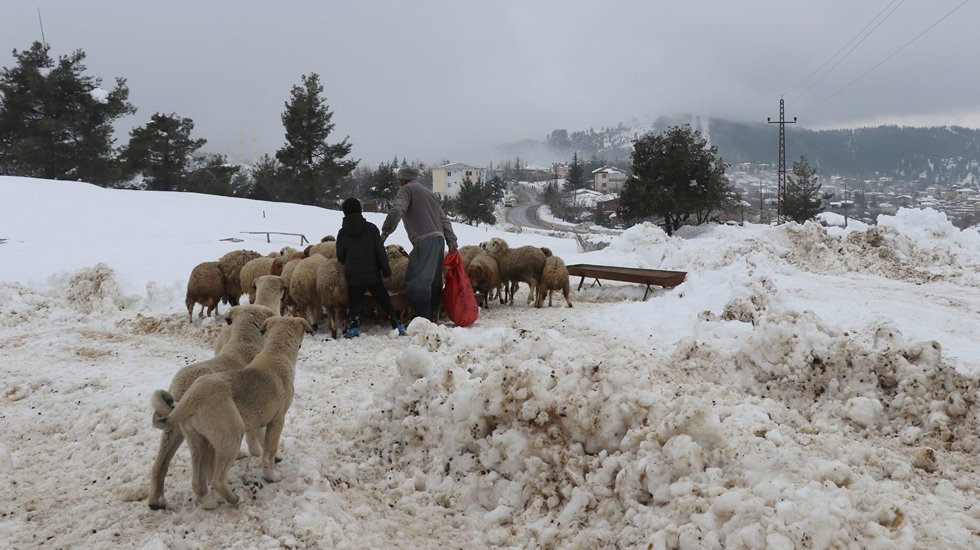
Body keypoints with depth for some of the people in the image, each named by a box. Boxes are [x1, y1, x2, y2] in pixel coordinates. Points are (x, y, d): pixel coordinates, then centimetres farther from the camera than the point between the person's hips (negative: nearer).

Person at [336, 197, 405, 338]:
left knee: (354, 303, 9)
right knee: (384, 301, 9)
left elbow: (340, 256, 6)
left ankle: (353, 326, -6)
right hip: (373, 274, 0)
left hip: (353, 276, 0)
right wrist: (386, 269, -1)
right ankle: (396, 324, 8)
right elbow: (380, 251, -6)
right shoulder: (371, 228, -3)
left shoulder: (342, 233, -2)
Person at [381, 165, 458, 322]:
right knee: (433, 281, 11)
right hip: (439, 239, 9)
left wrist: (386, 231, -11)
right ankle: (430, 316, 14)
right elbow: (444, 219, 22)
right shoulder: (429, 193, 29)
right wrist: (452, 241, 17)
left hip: (424, 241, -9)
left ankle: (423, 319, -16)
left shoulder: (406, 189, 5)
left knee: (416, 283, -11)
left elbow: (396, 210, -16)